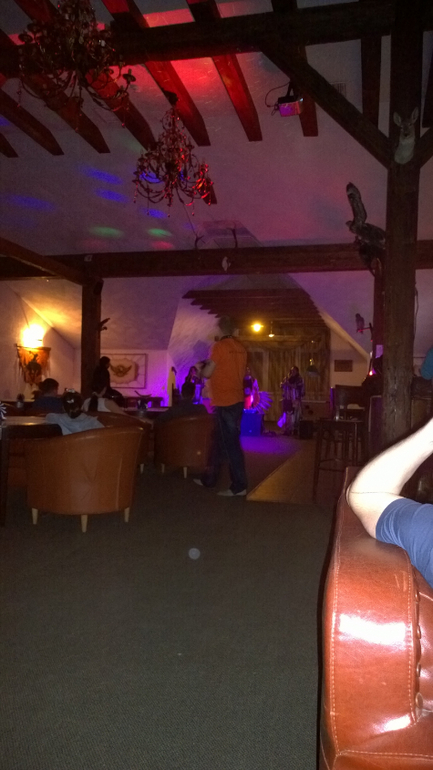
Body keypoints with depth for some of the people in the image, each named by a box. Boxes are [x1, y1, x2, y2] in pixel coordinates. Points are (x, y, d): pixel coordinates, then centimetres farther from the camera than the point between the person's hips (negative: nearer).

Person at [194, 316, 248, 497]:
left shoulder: (219, 346, -12)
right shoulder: (240, 348, 10)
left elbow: (207, 373, -13)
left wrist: (203, 367, 10)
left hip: (225, 402, -8)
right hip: (236, 400, 8)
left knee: (230, 443, -4)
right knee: (219, 441, 16)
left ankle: (239, 485, 0)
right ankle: (209, 479, 26)